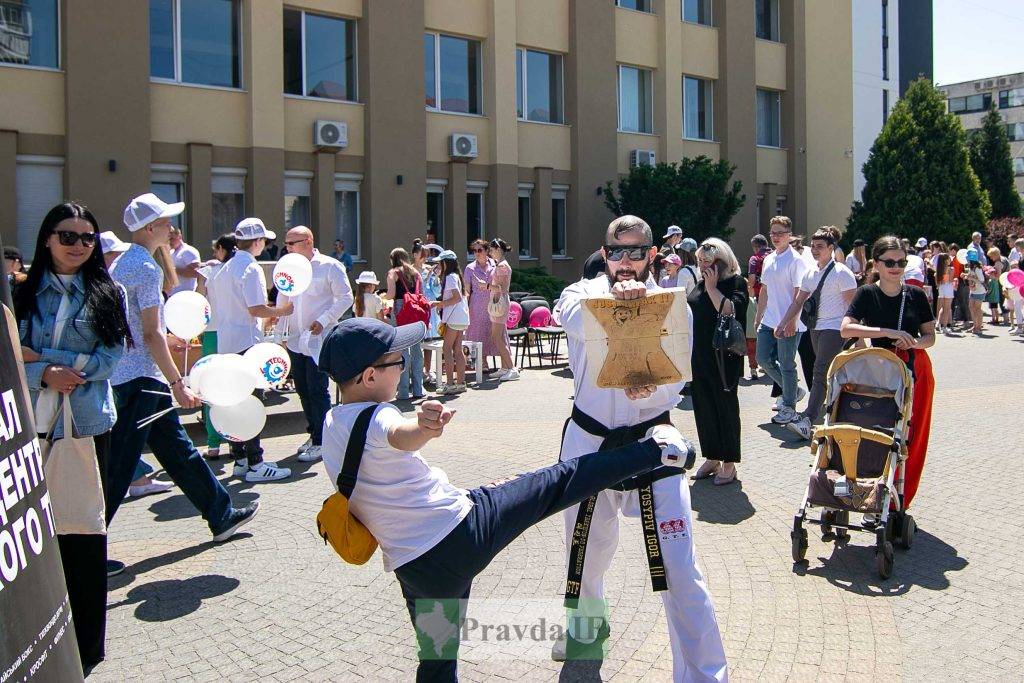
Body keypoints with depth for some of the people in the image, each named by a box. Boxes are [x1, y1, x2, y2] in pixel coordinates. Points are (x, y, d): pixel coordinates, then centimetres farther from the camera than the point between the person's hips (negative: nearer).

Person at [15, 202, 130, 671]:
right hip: (32, 423, 1)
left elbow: (109, 359, -4)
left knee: (84, 532, 3)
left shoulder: (108, 294, 4)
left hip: (87, 424, -1)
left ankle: (87, 645, 16)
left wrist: (40, 356, -10)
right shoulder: (23, 294, 7)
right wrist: (45, 373, -17)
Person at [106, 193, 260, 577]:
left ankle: (221, 516, 27)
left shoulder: (121, 265, 15)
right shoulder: (146, 267, -15)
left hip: (130, 375, 10)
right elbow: (152, 333, -20)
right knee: (118, 467, -5)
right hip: (141, 377, -10)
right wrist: (177, 383, -18)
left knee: (177, 449, 16)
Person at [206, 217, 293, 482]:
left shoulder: (224, 269, 14)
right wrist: (282, 310, -5)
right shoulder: (252, 268, -13)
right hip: (247, 342, -9)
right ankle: (255, 464, -5)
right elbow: (256, 309, -21)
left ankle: (240, 459, 19)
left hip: (226, 343, 9)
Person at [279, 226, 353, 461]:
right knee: (303, 390, 11)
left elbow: (345, 297, -7)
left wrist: (323, 320, -15)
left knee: (317, 391, -7)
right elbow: (282, 300, 18)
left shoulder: (329, 266, -6)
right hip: (295, 340, 6)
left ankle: (320, 442, 0)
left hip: (319, 340, -6)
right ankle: (314, 434, 24)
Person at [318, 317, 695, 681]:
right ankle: (656, 450, 12)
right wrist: (425, 427, -62)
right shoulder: (376, 417, -17)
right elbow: (403, 435, -42)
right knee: (559, 481, 5)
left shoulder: (331, 426, 8)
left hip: (415, 569, 7)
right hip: (466, 529, -7)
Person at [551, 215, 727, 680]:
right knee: (586, 546, 21)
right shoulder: (582, 294, -1)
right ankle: (588, 621, 51)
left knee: (679, 567, -8)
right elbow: (575, 318, -27)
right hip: (588, 439, 2)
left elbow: (674, 384, -8)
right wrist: (614, 294, -45)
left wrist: (648, 389, -31)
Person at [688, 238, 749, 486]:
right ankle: (711, 458, 24)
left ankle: (729, 463, 14)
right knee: (703, 407, 11)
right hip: (699, 357, 7)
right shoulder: (701, 285, 12)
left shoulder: (736, 282, -8)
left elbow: (729, 311, -22)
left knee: (725, 407, 3)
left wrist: (712, 288, -18)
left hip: (723, 357, -7)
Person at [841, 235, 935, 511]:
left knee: (912, 439, 3)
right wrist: (887, 332, -22)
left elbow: (930, 336, 9)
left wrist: (914, 342, -13)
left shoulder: (916, 295, 4)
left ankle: (900, 504, 13)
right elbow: (846, 329, -16)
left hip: (915, 370, 2)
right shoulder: (867, 294, -3)